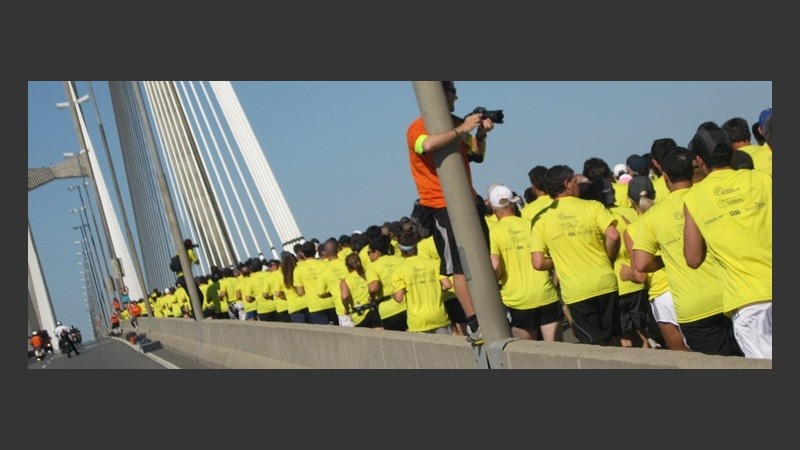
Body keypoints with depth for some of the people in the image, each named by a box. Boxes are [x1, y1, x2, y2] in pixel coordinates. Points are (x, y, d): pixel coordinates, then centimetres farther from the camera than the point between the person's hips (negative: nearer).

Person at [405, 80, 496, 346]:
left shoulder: (455, 125, 15)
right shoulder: (418, 127, -9)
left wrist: (481, 134, 2)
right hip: (442, 208, -8)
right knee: (460, 267, -9)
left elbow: (477, 156, 20)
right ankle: (475, 327, -8)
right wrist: (461, 129, -27)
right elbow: (427, 145, -33)